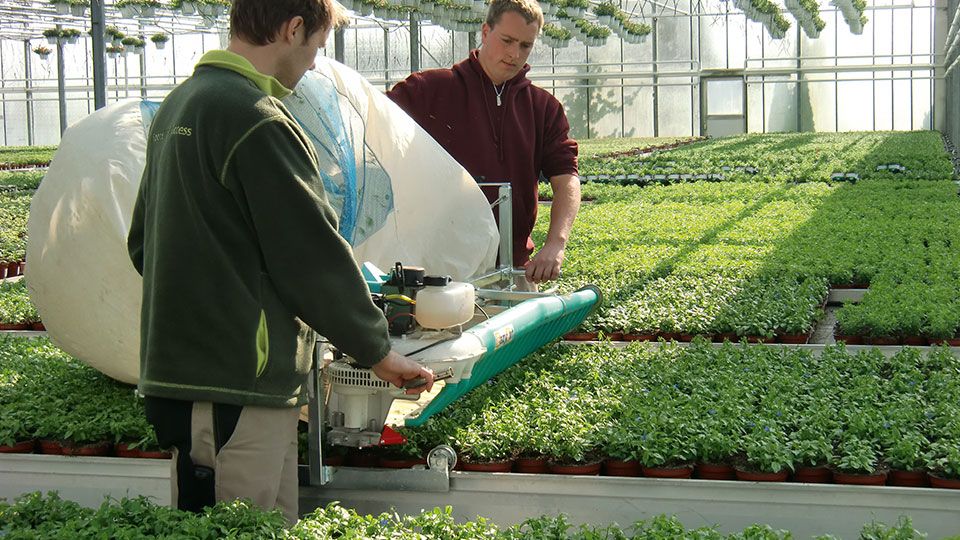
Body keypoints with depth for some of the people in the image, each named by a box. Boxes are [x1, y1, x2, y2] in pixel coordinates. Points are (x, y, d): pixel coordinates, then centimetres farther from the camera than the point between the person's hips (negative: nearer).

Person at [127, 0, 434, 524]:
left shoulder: (175, 106, 14)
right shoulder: (257, 119, -16)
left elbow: (142, 241, 22)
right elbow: (312, 252, -15)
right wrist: (376, 348, -4)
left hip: (172, 368, 10)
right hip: (238, 380, -10)